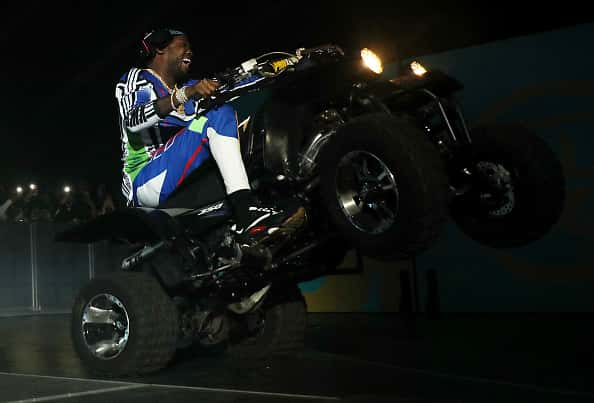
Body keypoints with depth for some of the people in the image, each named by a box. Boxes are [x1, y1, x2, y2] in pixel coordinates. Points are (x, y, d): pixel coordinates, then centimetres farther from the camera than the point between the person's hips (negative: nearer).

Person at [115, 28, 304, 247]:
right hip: (145, 180, -8)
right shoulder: (136, 78, 5)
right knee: (218, 114, -23)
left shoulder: (187, 87, 26)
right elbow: (132, 120, -17)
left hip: (187, 182, 8)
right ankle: (247, 215, -39)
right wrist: (186, 94, -29)